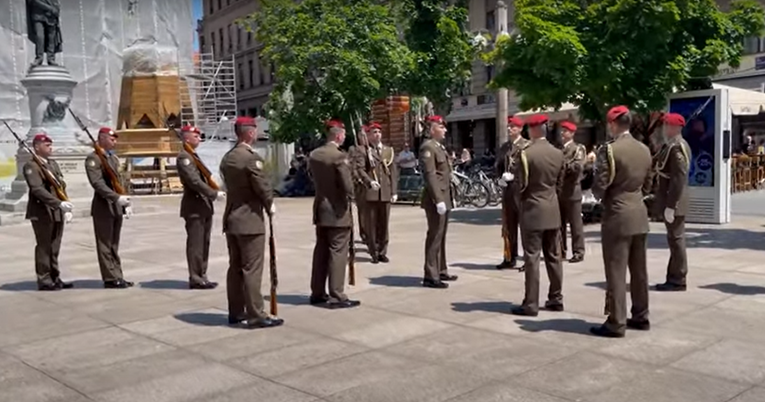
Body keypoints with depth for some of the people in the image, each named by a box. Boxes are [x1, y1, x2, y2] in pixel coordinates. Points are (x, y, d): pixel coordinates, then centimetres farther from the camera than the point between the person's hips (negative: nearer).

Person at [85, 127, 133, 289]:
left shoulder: (114, 157, 16)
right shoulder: (93, 158, -10)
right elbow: (98, 183, -21)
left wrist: (126, 203, 11)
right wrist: (117, 197, -28)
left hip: (117, 206, 8)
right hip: (103, 206, -8)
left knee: (114, 245, 12)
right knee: (105, 245, -1)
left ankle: (117, 277, 16)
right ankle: (110, 279, 3)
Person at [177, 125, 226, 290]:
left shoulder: (193, 155, 19)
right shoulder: (184, 157, -12)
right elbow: (194, 181, -20)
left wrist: (214, 193, 9)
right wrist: (214, 194, -18)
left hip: (204, 206, 10)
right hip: (194, 207, -10)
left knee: (204, 244, 12)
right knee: (195, 244, -5)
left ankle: (201, 276, 19)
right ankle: (195, 279, 0)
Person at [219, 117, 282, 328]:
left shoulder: (227, 158, 10)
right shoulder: (252, 158, -17)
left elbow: (230, 185, 12)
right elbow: (263, 186, -14)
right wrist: (270, 206, 4)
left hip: (231, 218, 9)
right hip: (250, 220, -9)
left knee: (235, 267, 13)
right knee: (252, 269, -5)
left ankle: (236, 312, 21)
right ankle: (256, 315, -2)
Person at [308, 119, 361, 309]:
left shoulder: (313, 155, 6)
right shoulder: (340, 156, -17)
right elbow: (347, 186, -19)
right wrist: (349, 198, -1)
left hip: (320, 209, 8)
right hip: (337, 211, -8)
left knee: (321, 252, 14)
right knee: (337, 253, -2)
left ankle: (317, 293, 21)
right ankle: (336, 297, 1)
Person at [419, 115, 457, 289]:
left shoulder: (440, 147, 18)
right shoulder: (427, 147, -13)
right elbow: (430, 175, -21)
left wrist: (449, 197, 18)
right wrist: (438, 200, -25)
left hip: (444, 197, 10)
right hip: (436, 198, -10)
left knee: (441, 236, 15)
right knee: (434, 237, -7)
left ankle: (441, 271, 25)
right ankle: (430, 276, -3)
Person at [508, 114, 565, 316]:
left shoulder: (525, 154, -15)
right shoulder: (558, 153, 4)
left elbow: (520, 186, -13)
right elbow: (559, 183, 12)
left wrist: (512, 178, 7)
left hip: (533, 211, -6)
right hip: (553, 211, 6)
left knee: (532, 258, -3)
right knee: (554, 256, 13)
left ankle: (531, 304, 0)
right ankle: (556, 299, 21)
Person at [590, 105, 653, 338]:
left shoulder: (609, 150, -14)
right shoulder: (644, 150, 8)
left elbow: (599, 188, -15)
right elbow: (647, 185, 15)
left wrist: (601, 195, 5)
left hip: (617, 217, -7)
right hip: (639, 216, 7)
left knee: (616, 272, -2)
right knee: (639, 270, 14)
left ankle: (616, 323, 1)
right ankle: (641, 317, 23)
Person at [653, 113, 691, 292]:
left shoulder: (677, 147, -18)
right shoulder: (673, 145, 14)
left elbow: (679, 179, -23)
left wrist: (670, 205, -24)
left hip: (674, 202, -10)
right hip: (672, 201, 10)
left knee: (676, 239, -3)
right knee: (674, 239, 14)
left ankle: (678, 280, 5)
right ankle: (674, 278, 22)